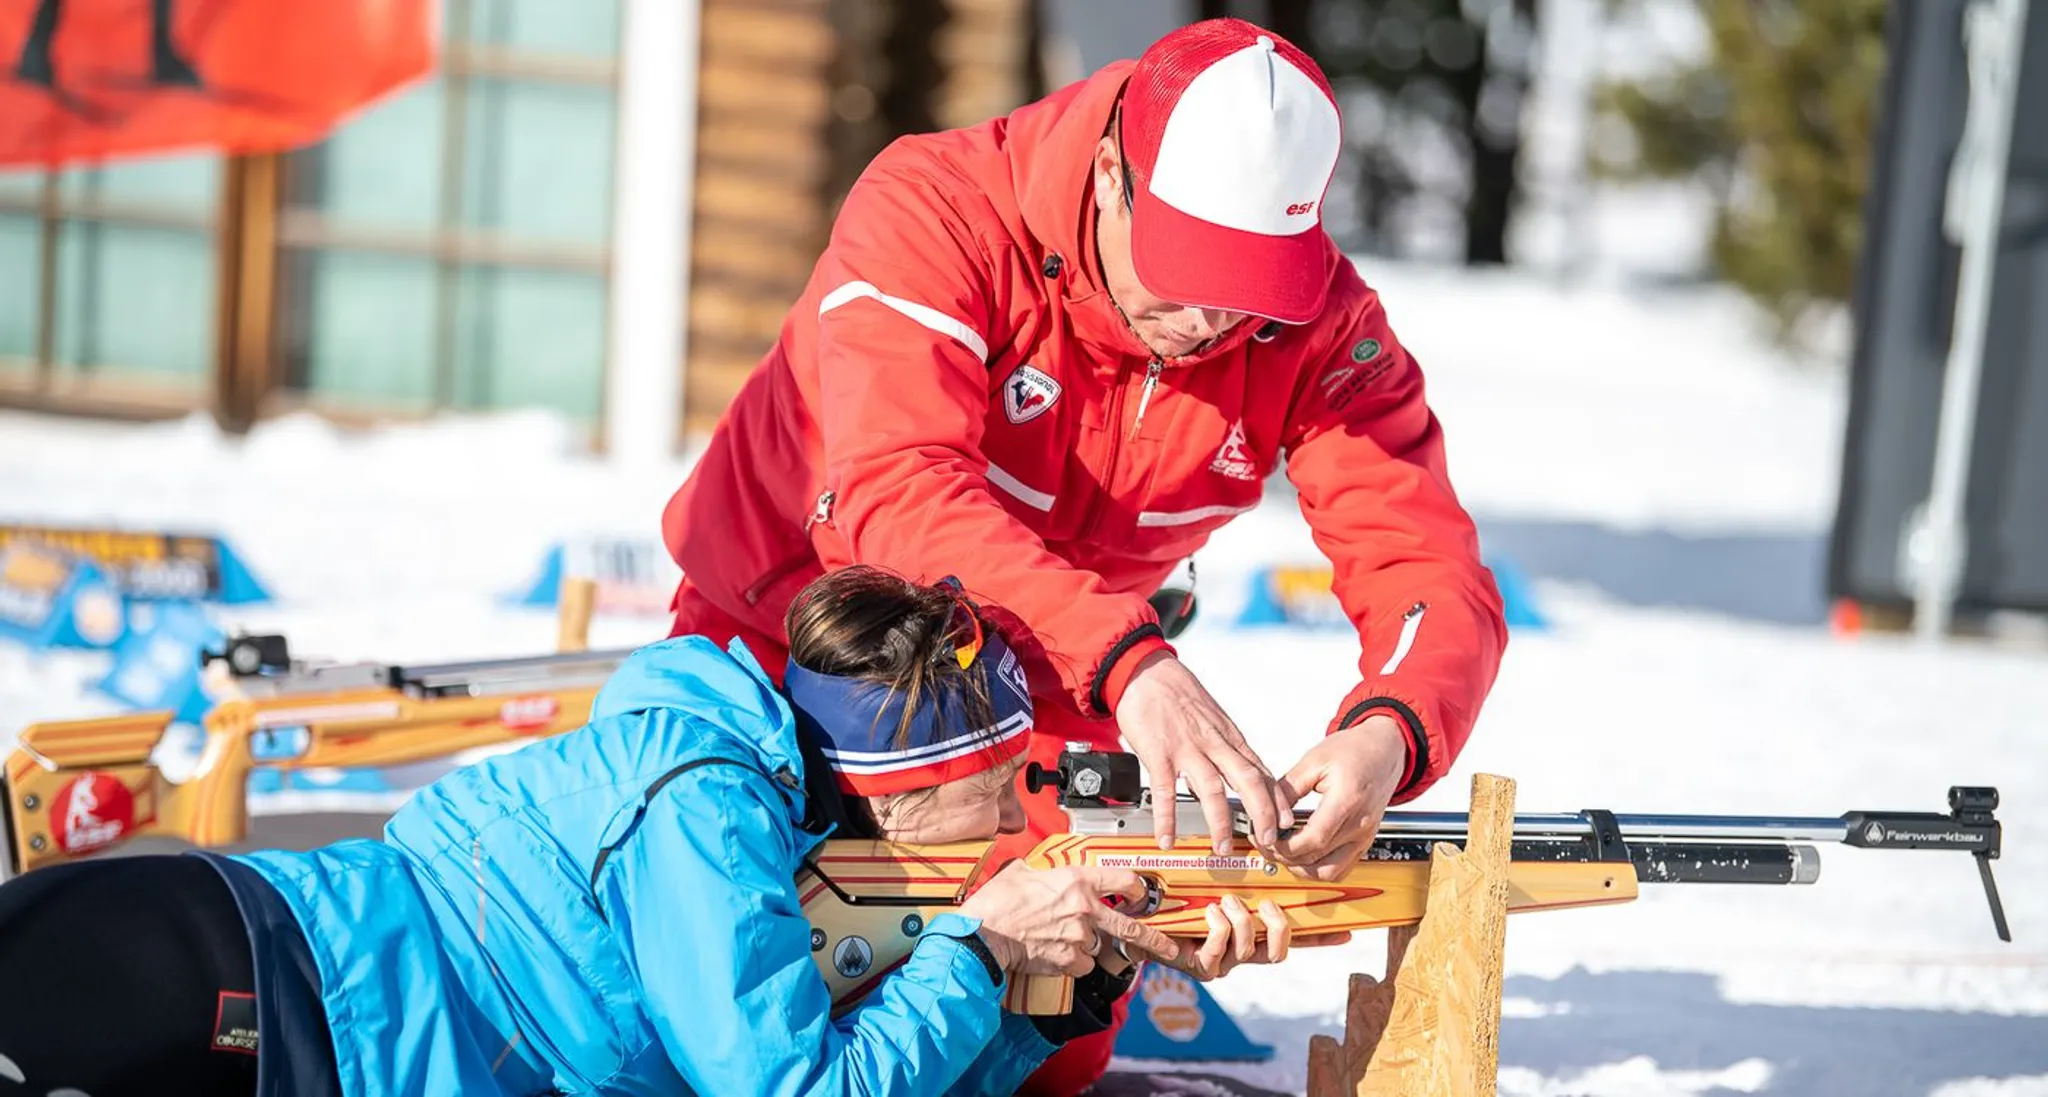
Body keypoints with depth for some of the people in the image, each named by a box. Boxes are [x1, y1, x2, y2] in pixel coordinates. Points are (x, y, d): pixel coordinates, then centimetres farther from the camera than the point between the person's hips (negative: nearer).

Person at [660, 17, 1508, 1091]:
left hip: (1046, 703, 3)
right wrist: (1128, 661, -58)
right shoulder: (933, 214, -30)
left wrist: (1388, 735, -47)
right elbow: (897, 496, -44)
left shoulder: (1319, 328, -18)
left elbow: (1431, 571, -23)